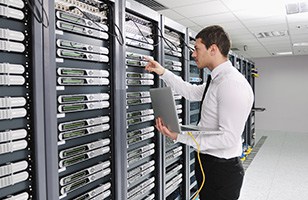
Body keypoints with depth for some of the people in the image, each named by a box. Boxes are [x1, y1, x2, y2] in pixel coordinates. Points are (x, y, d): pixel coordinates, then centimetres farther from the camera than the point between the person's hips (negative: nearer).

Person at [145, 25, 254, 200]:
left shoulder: (233, 84, -25)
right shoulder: (217, 80, 6)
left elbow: (228, 138, -28)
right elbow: (192, 92, 18)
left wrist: (179, 136, -29)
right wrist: (163, 72, 14)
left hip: (222, 170, -9)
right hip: (207, 163, 9)